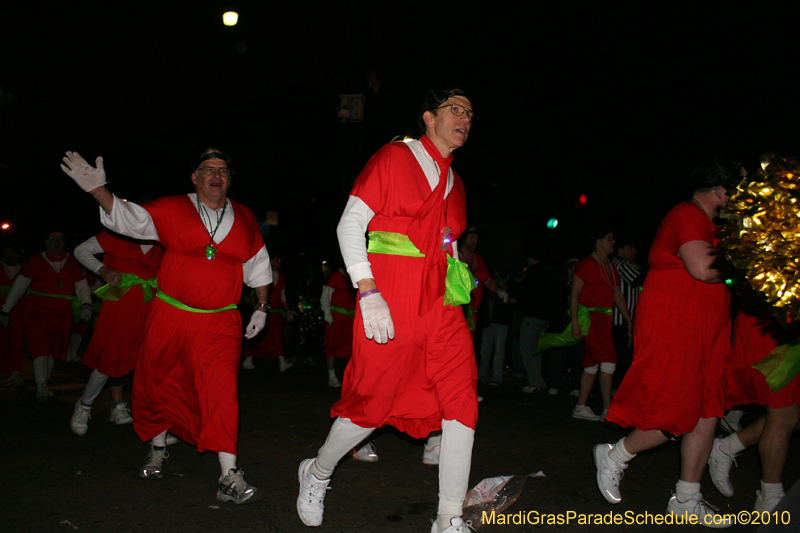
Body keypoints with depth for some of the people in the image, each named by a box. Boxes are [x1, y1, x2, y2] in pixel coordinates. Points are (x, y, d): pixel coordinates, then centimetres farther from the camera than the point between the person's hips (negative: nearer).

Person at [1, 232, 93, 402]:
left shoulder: (72, 264, 10)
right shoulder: (36, 261, 5)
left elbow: (82, 286, 10)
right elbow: (19, 286, 9)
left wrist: (86, 304, -8)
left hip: (62, 316, 2)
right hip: (36, 313, -2)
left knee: (53, 350, 5)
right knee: (40, 348, -13)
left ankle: (43, 385, 16)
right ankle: (41, 387, -14)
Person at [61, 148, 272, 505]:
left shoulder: (243, 219, 7)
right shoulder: (171, 210, -1)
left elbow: (258, 265, 17)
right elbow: (128, 218, -9)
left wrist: (261, 307, 17)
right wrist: (97, 189, -25)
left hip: (220, 323, 0)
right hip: (169, 317, 1)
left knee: (221, 387, -15)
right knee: (157, 383, 13)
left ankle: (230, 477, -15)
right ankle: (158, 447, 41)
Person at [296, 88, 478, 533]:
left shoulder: (455, 183, 19)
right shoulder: (394, 158, 0)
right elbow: (350, 225, -6)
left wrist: (459, 283, 9)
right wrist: (369, 293, -15)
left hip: (441, 304, 6)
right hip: (390, 301, -6)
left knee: (463, 400, -4)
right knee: (374, 402, 1)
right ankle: (317, 475, 30)